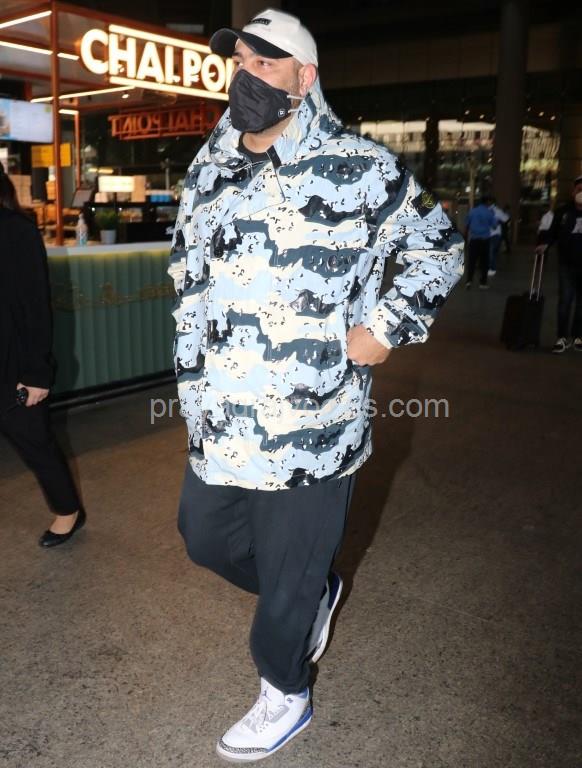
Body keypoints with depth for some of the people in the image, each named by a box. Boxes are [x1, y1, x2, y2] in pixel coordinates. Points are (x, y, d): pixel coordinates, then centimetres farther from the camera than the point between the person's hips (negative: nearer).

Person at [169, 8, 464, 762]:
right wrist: (192, 386, 13)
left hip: (312, 424, -6)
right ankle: (316, 592, 48)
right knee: (205, 537, 22)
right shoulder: (208, 170, 9)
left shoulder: (362, 169, -9)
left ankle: (284, 698, 38)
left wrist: (386, 329, -8)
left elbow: (439, 249, 3)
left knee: (288, 577, 8)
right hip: (220, 419, 7)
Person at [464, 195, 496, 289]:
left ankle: (469, 280, -4)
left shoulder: (472, 210, 4)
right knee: (484, 261, 5)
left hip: (474, 238, 2)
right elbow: (493, 225, -1)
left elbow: (467, 224, 7)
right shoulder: (489, 212, -4)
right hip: (485, 239, -2)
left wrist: (466, 236, 18)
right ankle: (483, 282, 5)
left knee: (472, 260, 5)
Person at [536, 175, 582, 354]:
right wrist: (543, 244, -18)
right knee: (565, 300, -4)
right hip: (567, 264, 0)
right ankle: (563, 338, 1)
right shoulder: (562, 212, -1)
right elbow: (549, 231, 0)